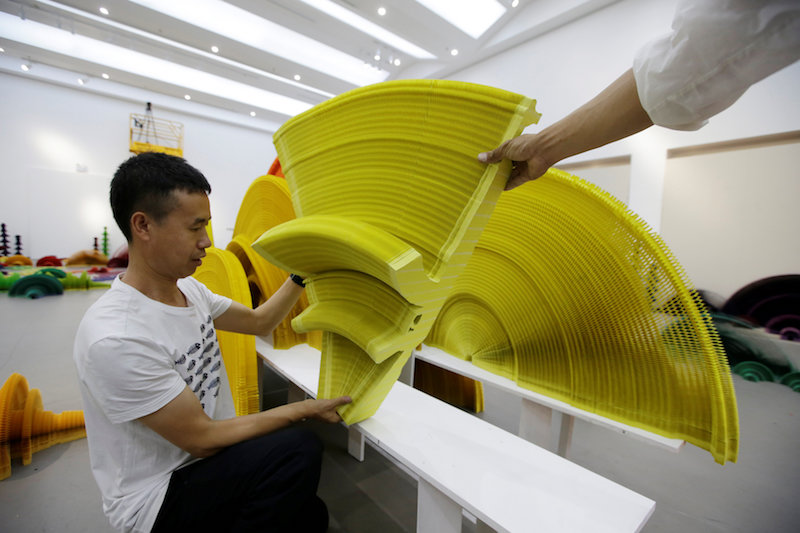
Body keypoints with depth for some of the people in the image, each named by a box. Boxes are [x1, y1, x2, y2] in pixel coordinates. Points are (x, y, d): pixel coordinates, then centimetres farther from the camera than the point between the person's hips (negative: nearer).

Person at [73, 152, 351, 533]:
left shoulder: (188, 289, -2)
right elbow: (202, 439, -22)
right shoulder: (114, 339, -28)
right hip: (155, 500, -7)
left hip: (204, 462, 7)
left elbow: (259, 321, 12)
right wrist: (306, 409, -18)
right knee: (298, 449, -27)